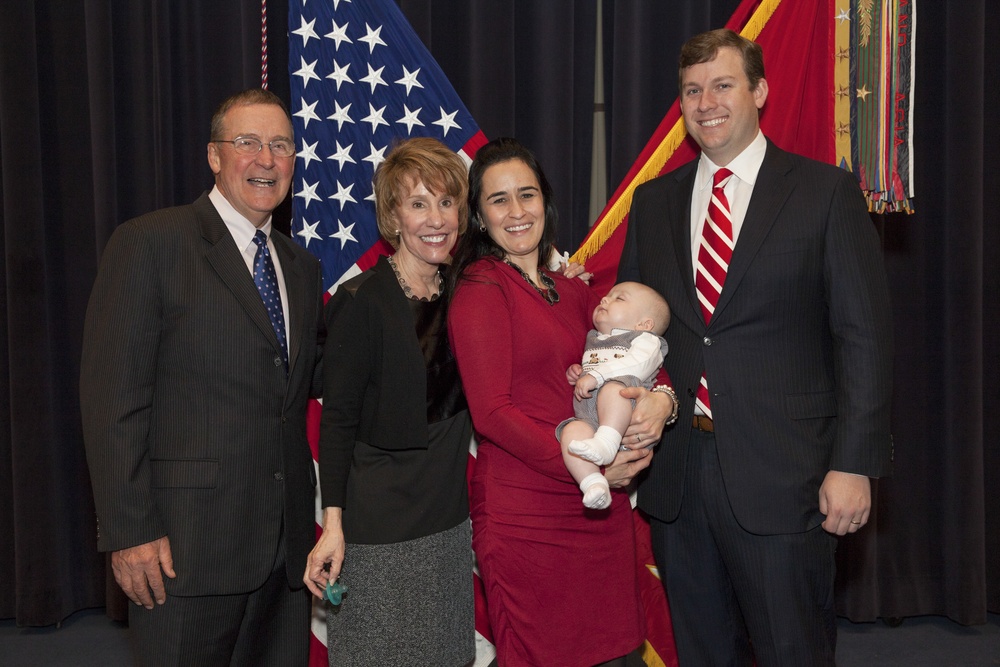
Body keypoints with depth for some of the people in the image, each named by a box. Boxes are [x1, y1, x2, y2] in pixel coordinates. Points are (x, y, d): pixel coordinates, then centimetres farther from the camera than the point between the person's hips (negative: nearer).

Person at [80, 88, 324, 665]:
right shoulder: (150, 243, -6)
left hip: (286, 543, 6)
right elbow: (113, 398, -10)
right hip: (187, 546, -6)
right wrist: (129, 532, -14)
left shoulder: (302, 267, 15)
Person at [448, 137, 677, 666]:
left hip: (600, 509, 6)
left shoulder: (572, 289, 14)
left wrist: (662, 398, -11)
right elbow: (491, 412, -13)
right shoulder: (480, 290, -7)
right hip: (524, 514, -6)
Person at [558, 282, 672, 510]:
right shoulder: (592, 340, 37)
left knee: (612, 387, -37)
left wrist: (596, 376, -18)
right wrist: (576, 373, 23)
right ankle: (593, 483, -39)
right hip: (588, 420, 5)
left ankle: (606, 442, -50)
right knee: (572, 431, -30)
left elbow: (638, 364, -9)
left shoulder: (646, 339, 14)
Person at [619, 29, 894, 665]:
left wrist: (854, 464, -11)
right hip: (675, 469, 4)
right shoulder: (653, 201, 10)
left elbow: (865, 336, -6)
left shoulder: (826, 191, -3)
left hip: (781, 476, -4)